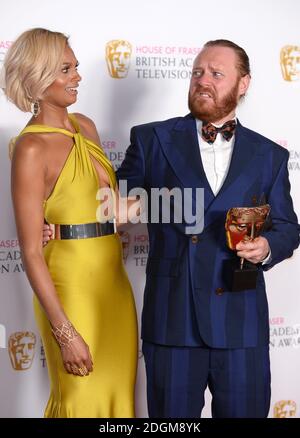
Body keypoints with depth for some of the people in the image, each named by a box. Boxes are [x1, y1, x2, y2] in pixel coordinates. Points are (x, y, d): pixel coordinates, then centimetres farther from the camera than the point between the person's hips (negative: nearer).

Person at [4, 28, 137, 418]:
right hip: (70, 286, -7)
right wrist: (65, 333, -18)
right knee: (82, 399, 7)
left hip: (113, 280, 7)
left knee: (118, 393, 16)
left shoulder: (86, 127, 7)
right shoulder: (31, 148, -15)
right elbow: (31, 253, -17)